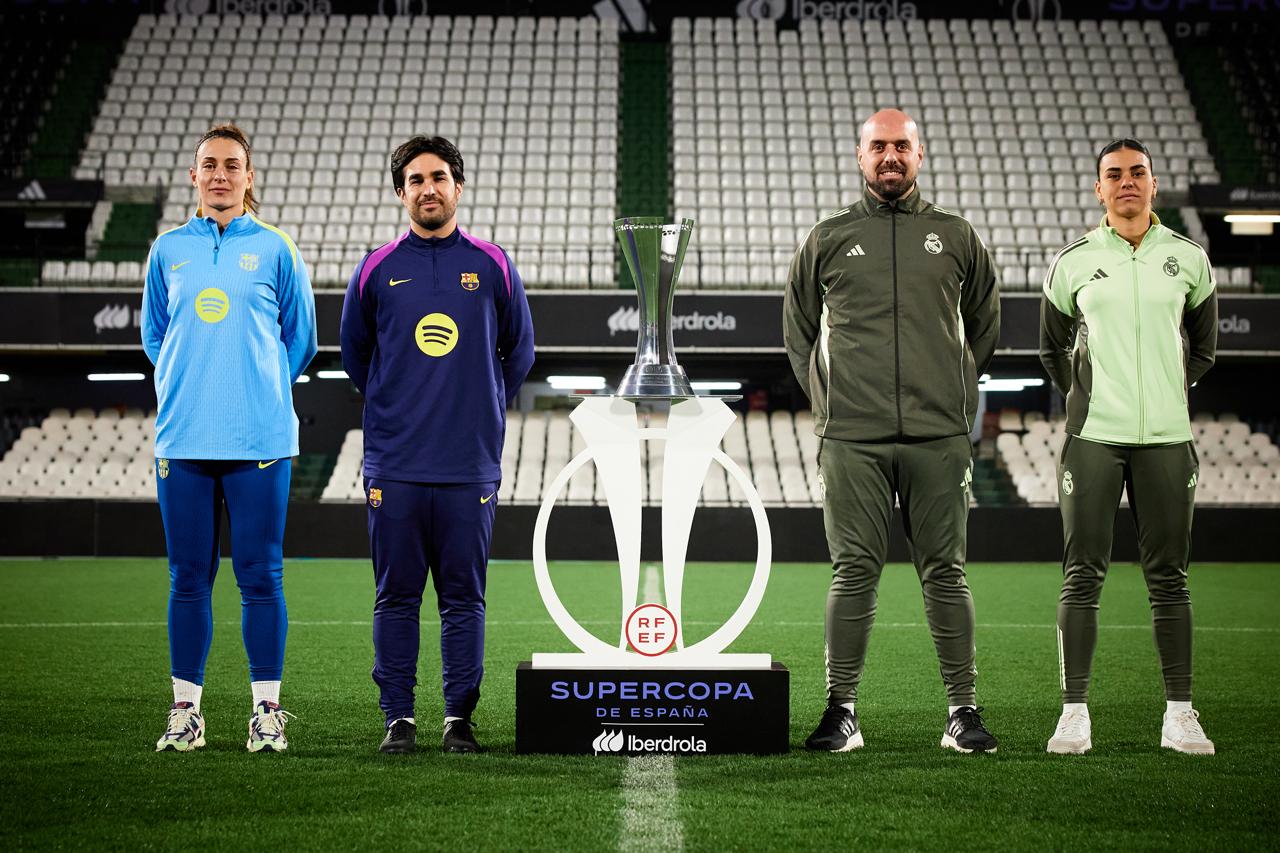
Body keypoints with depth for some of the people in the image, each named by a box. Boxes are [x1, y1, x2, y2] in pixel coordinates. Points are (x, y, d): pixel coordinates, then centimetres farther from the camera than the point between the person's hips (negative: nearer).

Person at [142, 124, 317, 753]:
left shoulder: (275, 249, 4)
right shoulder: (168, 249, 10)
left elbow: (300, 340, 11)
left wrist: (260, 390, 7)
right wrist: (185, 387, 10)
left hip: (259, 438, -2)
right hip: (182, 436, 2)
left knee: (260, 576, -1)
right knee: (188, 577, 5)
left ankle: (267, 710, 6)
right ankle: (185, 710, 12)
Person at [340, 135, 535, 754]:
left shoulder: (492, 266, 5)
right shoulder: (377, 270, 5)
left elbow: (518, 351, 17)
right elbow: (354, 354, 17)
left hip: (470, 464, 0)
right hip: (394, 465, 0)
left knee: (464, 597, 3)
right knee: (396, 596, 2)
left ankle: (460, 717, 9)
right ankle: (398, 716, 9)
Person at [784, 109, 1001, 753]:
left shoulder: (956, 238, 11)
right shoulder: (828, 240, 10)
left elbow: (984, 326, 22)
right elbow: (798, 331, 19)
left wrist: (959, 393, 12)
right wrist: (827, 400, 8)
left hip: (939, 436, 1)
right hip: (852, 436, 0)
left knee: (945, 573, 1)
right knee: (854, 572, -2)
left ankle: (963, 710, 6)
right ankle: (842, 711, 3)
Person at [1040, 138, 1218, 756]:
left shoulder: (1188, 260, 8)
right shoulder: (1073, 263, 5)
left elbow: (1203, 345, 21)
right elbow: (1052, 346, 18)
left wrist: (1170, 392, 11)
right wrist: (1085, 398, 9)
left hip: (1166, 437, 1)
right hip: (1092, 437, -1)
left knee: (1168, 579, 3)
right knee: (1082, 577, -3)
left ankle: (1179, 715, 9)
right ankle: (1074, 714, 2)